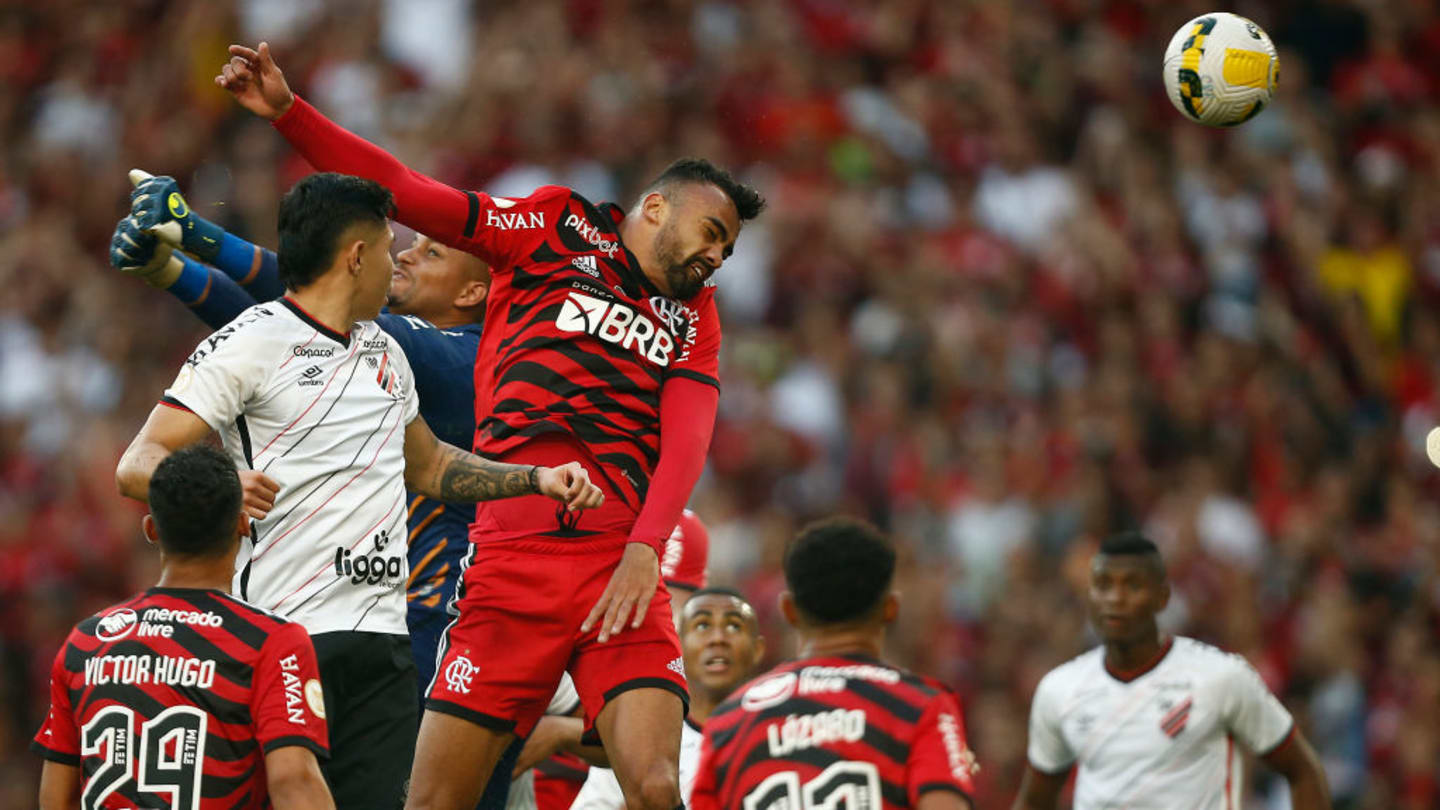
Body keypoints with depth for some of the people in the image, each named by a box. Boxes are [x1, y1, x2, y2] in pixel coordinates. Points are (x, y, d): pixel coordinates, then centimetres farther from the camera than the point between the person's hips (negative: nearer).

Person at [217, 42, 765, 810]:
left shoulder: (695, 317, 21)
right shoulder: (557, 228, 15)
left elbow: (687, 439, 4)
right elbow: (406, 194, 11)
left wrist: (645, 549, -14)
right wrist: (287, 111, 1)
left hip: (620, 569, 2)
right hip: (509, 557, -1)